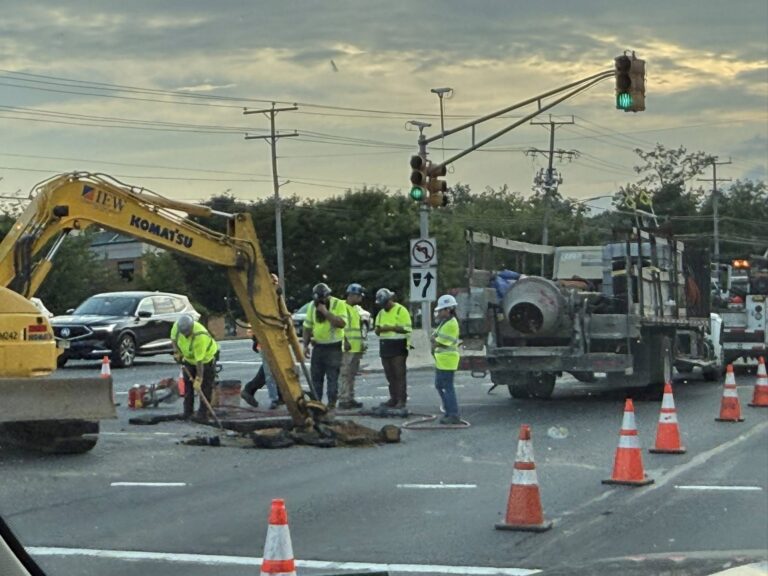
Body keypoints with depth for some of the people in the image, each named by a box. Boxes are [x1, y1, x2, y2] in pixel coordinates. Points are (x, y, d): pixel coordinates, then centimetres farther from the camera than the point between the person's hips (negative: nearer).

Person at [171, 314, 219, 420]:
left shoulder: (200, 337, -41)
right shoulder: (177, 326, -25)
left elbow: (199, 362, -37)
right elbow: (173, 338, 2)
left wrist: (198, 380, -35)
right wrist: (177, 352, -7)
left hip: (206, 358, -5)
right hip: (189, 358, 5)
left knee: (206, 387, -7)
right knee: (188, 384, 6)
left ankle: (203, 412, 0)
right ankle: (187, 411, 14)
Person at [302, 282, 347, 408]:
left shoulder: (338, 304, -10)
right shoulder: (312, 305, 6)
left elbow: (341, 323, -23)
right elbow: (307, 327, 13)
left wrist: (326, 312, -24)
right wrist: (305, 345, 8)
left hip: (334, 347, -5)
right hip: (318, 346, 5)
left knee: (332, 376, -5)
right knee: (315, 376, 7)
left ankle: (332, 403, 0)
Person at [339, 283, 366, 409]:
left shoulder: (356, 309, 21)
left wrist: (362, 343, 20)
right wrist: (345, 341, -23)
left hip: (357, 348, 9)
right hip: (347, 348, -9)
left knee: (352, 375, 12)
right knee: (346, 374, -10)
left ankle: (350, 399, 17)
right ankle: (343, 400, -10)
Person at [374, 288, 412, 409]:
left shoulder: (401, 311, -6)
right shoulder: (381, 313, 17)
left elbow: (407, 329, -12)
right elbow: (377, 329, 21)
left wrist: (391, 328, -20)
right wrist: (378, 329, -3)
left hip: (398, 347, -7)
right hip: (385, 347, 7)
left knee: (399, 375, -7)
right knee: (390, 375, 7)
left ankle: (402, 400, -6)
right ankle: (393, 399, 12)